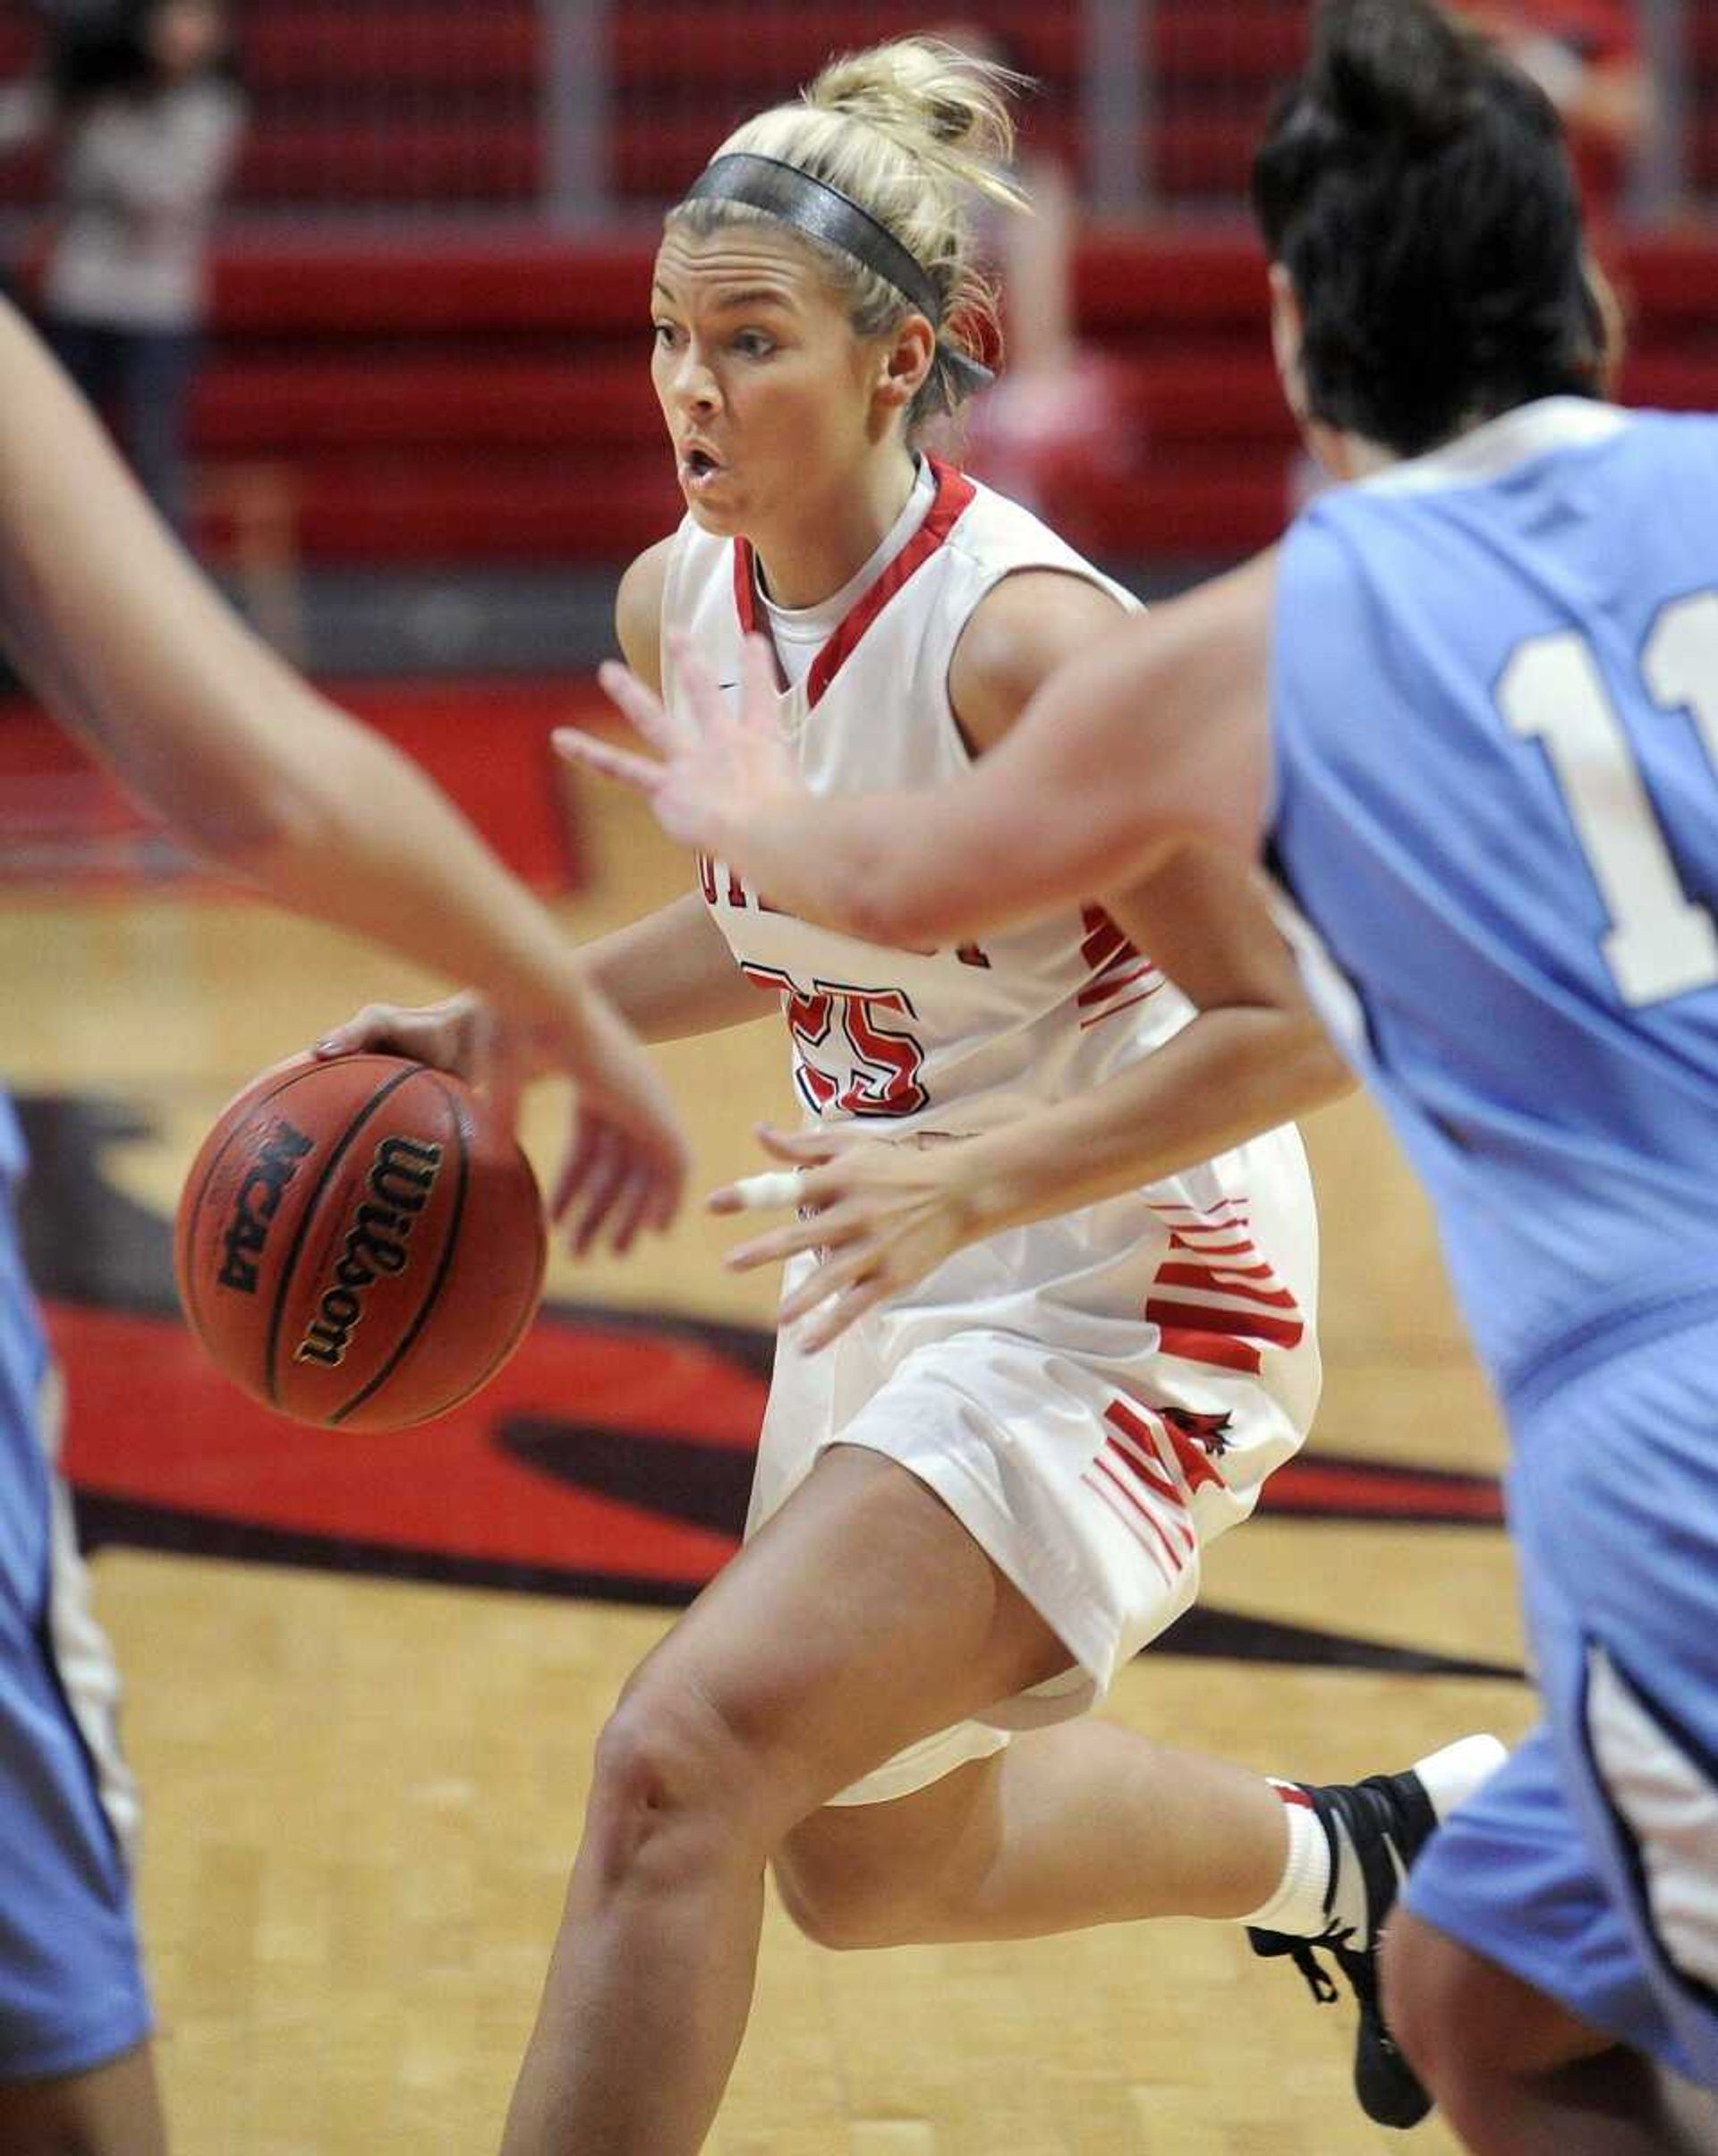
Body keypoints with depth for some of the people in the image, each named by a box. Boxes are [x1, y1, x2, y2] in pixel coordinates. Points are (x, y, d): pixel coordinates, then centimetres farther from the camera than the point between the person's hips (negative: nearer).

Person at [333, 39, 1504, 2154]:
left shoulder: (1023, 635, -25)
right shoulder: (677, 604, -3)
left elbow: (1299, 1023, -22)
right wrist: (502, 1028, 4)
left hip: (1125, 1288, -9)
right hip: (904, 1283, 9)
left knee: (682, 1759, -23)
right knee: (874, 1867, 22)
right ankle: (1348, 1857, 46)